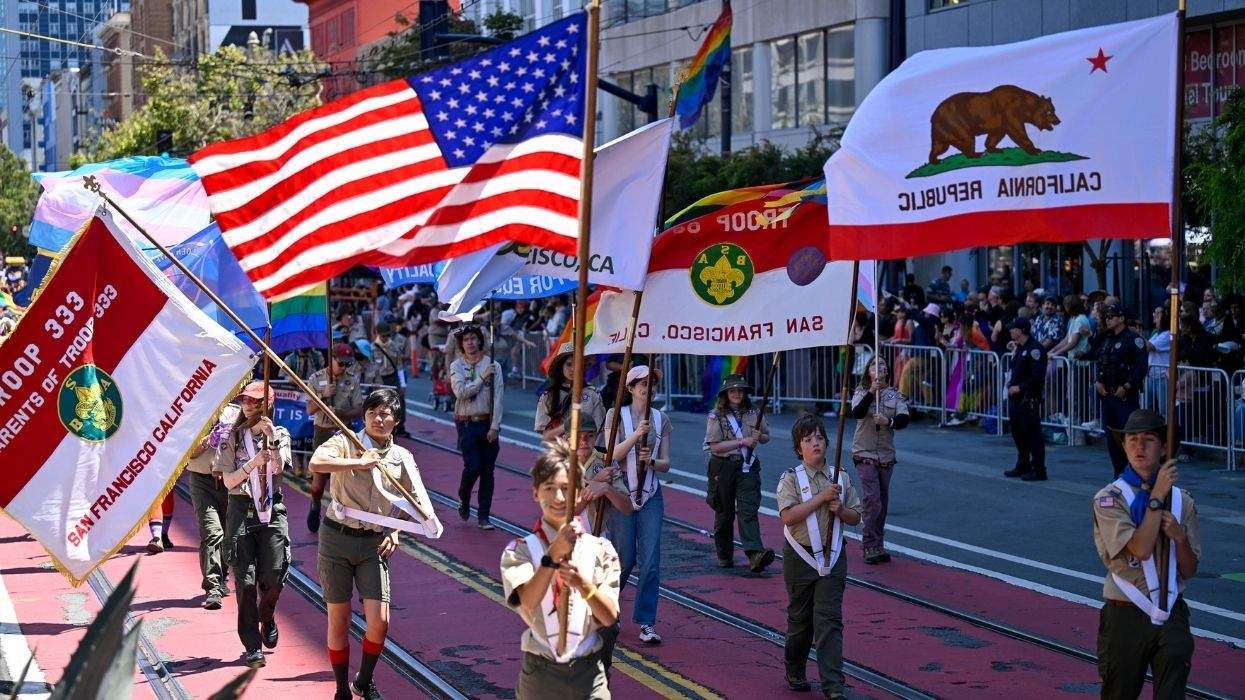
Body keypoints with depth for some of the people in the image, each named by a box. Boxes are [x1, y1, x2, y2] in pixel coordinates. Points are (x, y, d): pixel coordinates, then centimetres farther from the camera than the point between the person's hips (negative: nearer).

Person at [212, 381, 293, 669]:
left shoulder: (280, 435, 7)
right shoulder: (232, 438, 6)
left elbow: (278, 467, -10)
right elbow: (229, 481, -2)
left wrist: (271, 439, -23)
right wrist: (253, 463, -17)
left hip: (272, 510, 1)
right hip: (241, 510, 0)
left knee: (274, 575, -3)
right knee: (245, 579, -5)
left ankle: (267, 618, 30)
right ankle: (252, 645, 0)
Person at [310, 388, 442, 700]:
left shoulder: (402, 457, 6)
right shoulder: (346, 442, -5)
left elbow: (411, 502, 19)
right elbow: (316, 463, -26)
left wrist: (395, 531, 5)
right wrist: (357, 463, -24)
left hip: (374, 543, 2)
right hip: (337, 537, -2)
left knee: (379, 622, -7)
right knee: (339, 621, 4)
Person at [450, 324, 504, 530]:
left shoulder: (493, 365, 3)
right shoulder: (457, 366, 4)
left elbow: (497, 397, -1)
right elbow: (461, 392, -11)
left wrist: (494, 427, -8)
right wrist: (483, 377, -11)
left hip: (488, 424, 1)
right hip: (467, 423, -1)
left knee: (487, 471, 2)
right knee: (472, 466, -11)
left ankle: (484, 515, 10)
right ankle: (463, 500, 18)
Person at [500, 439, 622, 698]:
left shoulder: (600, 550, 0)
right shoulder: (520, 550, -4)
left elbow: (610, 617, -5)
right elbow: (527, 602, -21)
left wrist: (584, 586, -24)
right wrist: (554, 553, -33)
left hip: (589, 672, 1)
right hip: (540, 672, -1)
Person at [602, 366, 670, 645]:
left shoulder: (661, 419, 7)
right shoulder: (616, 415, -1)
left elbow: (666, 464, 7)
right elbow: (612, 455, -10)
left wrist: (651, 461, -14)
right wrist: (636, 435, -23)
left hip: (650, 494, 3)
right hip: (622, 491, -3)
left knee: (651, 561, -6)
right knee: (624, 558, 2)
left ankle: (646, 622, -1)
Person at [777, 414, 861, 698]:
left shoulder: (841, 477, 6)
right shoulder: (791, 479, -5)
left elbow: (856, 517, 13)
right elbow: (788, 516, -18)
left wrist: (840, 509, -9)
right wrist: (821, 497, -19)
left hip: (832, 557, 2)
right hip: (801, 557, -2)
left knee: (829, 619, -6)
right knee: (800, 618, 11)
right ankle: (795, 672, 32)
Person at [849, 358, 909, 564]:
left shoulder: (895, 394, 3)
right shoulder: (861, 392, -1)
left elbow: (904, 419, -9)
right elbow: (857, 413, -21)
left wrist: (888, 422, -28)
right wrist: (871, 393, -34)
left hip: (886, 455, 3)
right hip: (865, 454, -3)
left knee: (883, 502, 10)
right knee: (871, 500, -13)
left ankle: (878, 546, 21)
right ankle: (869, 546, -7)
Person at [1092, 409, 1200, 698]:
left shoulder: (1182, 501, 7)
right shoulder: (1109, 499, -4)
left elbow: (1190, 571, 8)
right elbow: (1139, 550, -19)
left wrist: (1179, 536, -11)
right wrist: (1158, 496, -17)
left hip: (1172, 618, 2)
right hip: (1126, 617, -2)